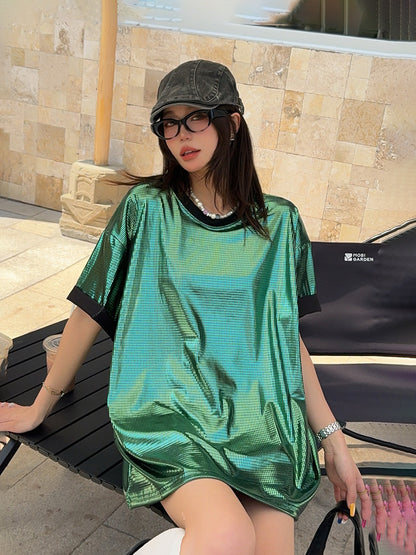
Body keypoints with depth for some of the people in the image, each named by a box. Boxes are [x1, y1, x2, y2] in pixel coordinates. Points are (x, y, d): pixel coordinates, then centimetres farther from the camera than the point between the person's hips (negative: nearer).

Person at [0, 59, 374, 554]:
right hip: (170, 409, -2)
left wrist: (333, 440, 9)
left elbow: (288, 335, 11)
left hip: (262, 415, 3)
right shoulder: (146, 208, 2)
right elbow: (91, 311, 6)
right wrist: (40, 406, 12)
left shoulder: (279, 222, 8)